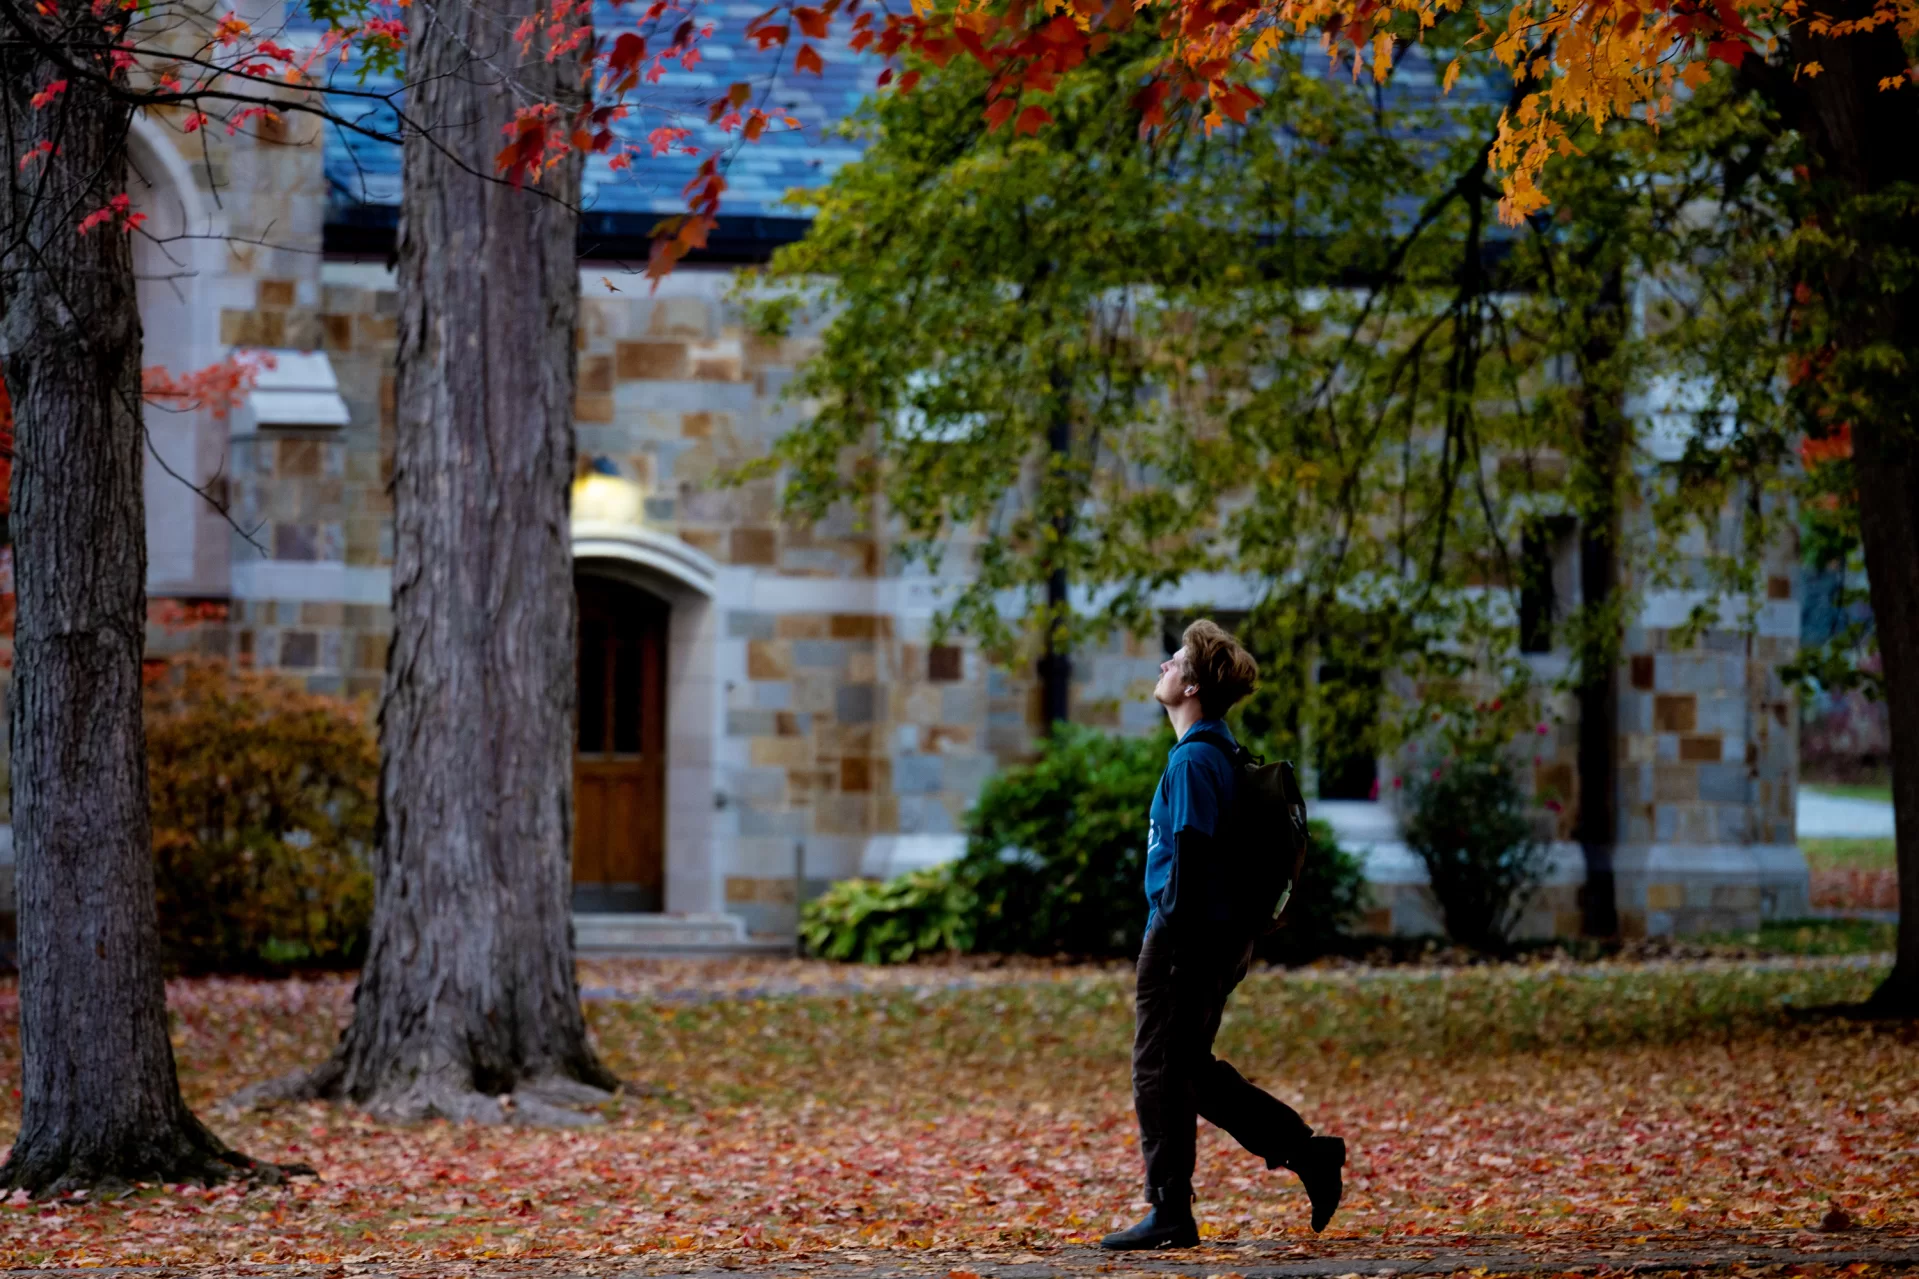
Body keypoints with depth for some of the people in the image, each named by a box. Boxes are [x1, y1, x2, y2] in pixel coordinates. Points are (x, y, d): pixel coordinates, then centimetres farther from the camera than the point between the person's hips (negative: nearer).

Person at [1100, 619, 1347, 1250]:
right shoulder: (1220, 752, 16)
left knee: (1160, 1072, -2)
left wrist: (1174, 955, -20)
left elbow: (1189, 860, -20)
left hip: (1186, 936, -10)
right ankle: (1308, 1153, 13)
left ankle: (1170, 1216, 2)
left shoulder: (1193, 760, -15)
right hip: (1225, 936, 10)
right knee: (1191, 1070, 16)